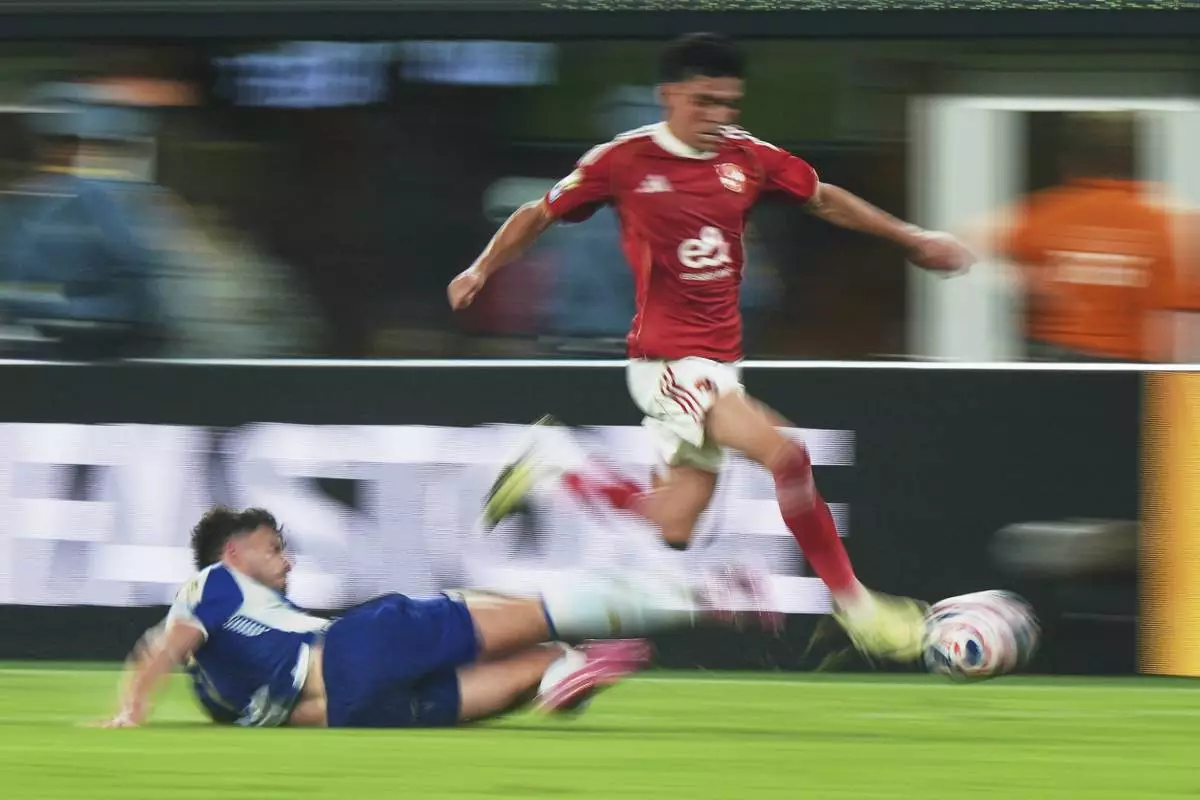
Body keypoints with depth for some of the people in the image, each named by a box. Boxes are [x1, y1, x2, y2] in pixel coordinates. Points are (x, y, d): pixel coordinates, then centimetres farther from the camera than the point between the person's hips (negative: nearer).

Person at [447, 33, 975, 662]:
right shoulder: (625, 161, -8)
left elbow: (826, 201, 18)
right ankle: (851, 604, -14)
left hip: (718, 362, 7)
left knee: (673, 526, 9)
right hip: (667, 360, -7)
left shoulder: (746, 157, 4)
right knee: (785, 454, -24)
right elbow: (539, 215, 5)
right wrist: (483, 269, -3)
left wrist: (910, 238, 17)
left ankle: (549, 476, 28)